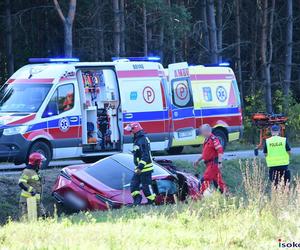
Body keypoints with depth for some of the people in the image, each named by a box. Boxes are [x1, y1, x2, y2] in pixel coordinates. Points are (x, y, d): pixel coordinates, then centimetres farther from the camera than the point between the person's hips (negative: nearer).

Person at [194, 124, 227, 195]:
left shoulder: (213, 139, -15)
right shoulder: (207, 140, 16)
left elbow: (220, 151, -21)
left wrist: (219, 162, -26)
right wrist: (198, 160, 27)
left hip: (213, 163, -10)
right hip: (209, 164, 10)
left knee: (205, 179, -11)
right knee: (217, 181, 11)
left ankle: (201, 195, -10)